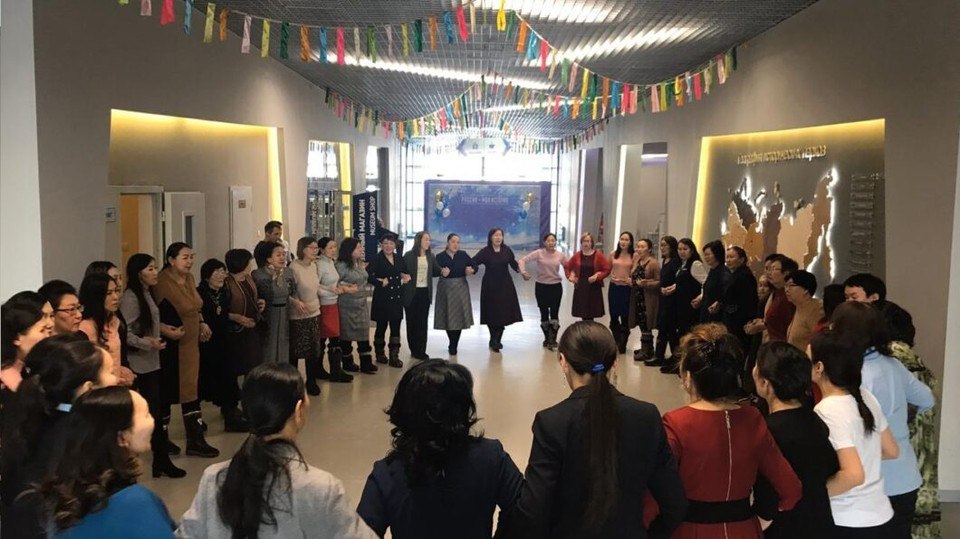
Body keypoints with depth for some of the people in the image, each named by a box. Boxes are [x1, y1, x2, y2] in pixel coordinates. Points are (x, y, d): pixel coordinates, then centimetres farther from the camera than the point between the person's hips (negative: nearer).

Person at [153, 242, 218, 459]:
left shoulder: (189, 279, 7)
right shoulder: (161, 283, -18)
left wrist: (202, 323, 7)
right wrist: (165, 330, -32)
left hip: (190, 345, 8)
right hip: (170, 346, -7)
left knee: (191, 391, 9)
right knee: (166, 393, 7)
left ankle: (195, 440, 15)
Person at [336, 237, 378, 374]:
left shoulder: (360, 263, 7)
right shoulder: (341, 265, -16)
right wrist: (346, 288, -20)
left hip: (362, 304, 7)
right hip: (347, 306, -7)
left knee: (364, 334, 6)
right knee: (347, 335, 8)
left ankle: (366, 363, 12)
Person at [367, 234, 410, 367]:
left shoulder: (399, 259, 10)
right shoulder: (377, 260, -6)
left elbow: (405, 273, 24)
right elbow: (367, 275, -18)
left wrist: (405, 278, 4)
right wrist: (380, 282, -16)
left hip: (396, 298, 4)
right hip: (382, 298, -4)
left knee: (395, 327, 2)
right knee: (381, 326, 7)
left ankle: (394, 356, 6)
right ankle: (380, 354, 23)